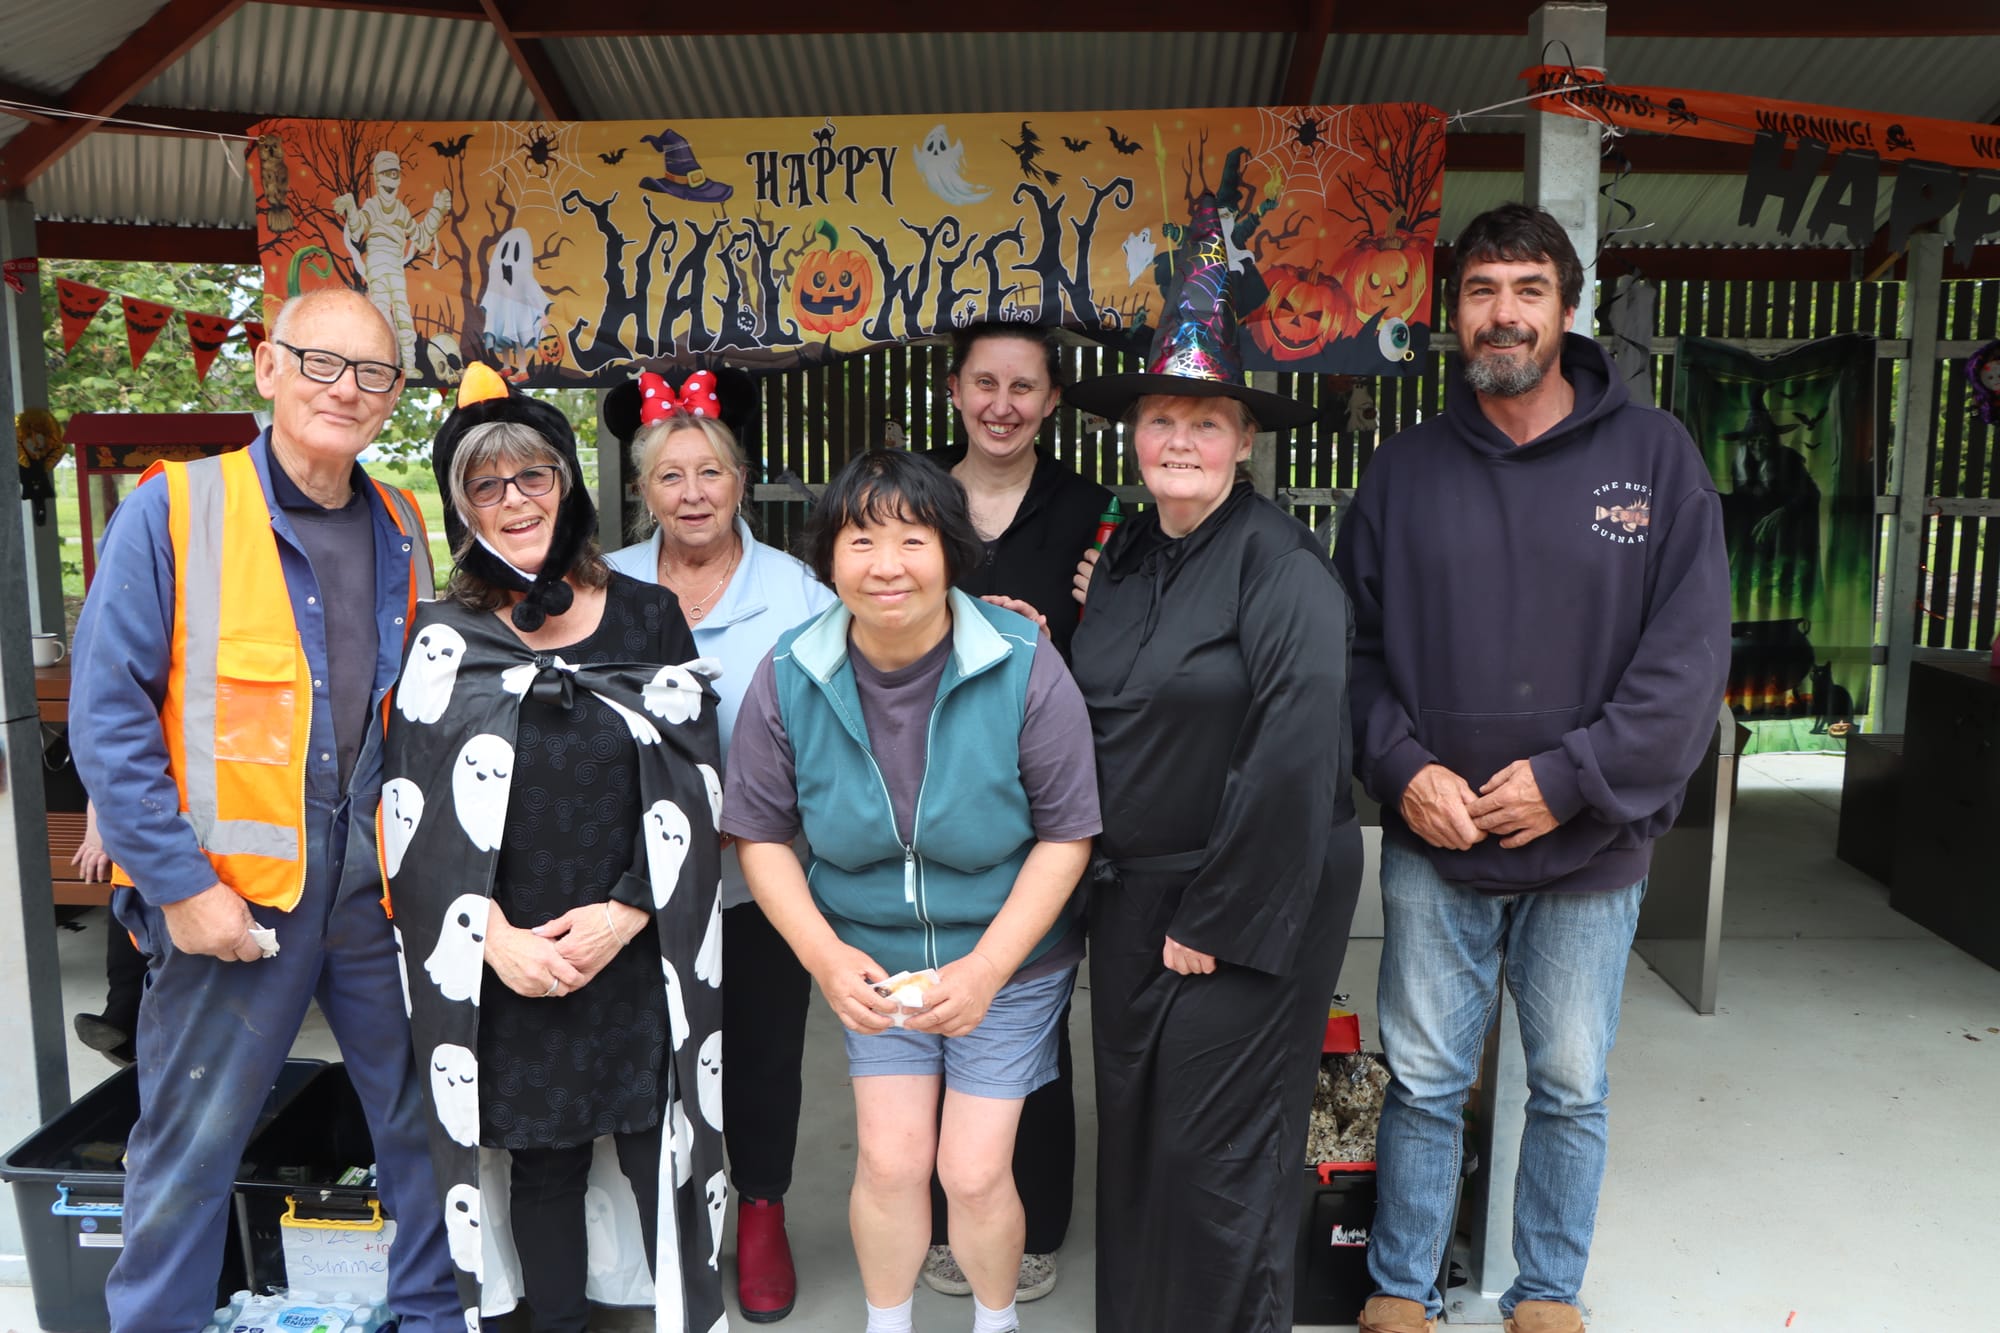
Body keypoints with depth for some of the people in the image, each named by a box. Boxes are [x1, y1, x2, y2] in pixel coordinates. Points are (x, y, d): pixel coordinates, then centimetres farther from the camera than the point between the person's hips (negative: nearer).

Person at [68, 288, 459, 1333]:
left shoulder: (402, 530, 8)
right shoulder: (172, 511, -6)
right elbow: (106, 712, -8)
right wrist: (180, 885, -12)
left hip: (378, 887, 4)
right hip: (232, 895, -4)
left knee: (426, 1118, 14)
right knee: (189, 1147, 9)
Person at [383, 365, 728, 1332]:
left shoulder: (648, 617, 4)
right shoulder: (441, 636, 5)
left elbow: (690, 788, 0)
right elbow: (418, 809, 0)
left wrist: (625, 913, -10)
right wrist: (495, 937, -10)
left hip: (638, 955, 0)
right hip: (503, 965, 0)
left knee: (657, 1148, 5)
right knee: (540, 1162, 8)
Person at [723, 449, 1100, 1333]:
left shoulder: (1025, 669, -19)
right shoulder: (788, 678, -12)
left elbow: (1066, 834, -12)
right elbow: (761, 833, -4)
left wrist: (987, 968, -19)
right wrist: (825, 956, -16)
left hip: (1010, 963, -1)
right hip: (872, 966, 2)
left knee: (975, 1170, 1)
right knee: (891, 1160, 3)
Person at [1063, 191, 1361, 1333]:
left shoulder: (1281, 563, -15)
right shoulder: (1129, 554, 9)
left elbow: (1299, 748, -20)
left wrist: (1220, 919, -17)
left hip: (1249, 898, -7)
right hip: (1133, 893, 7)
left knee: (1220, 1150, 4)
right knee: (1132, 1129, 17)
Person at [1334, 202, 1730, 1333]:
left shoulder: (1654, 454, -4)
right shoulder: (1406, 470, 2)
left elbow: (1690, 651, -9)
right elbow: (1355, 643, 3)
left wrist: (1570, 780, -16)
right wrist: (1403, 768, -11)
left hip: (1590, 851, 0)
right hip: (1432, 846, 1)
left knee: (1572, 1093, 15)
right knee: (1424, 1083, 12)